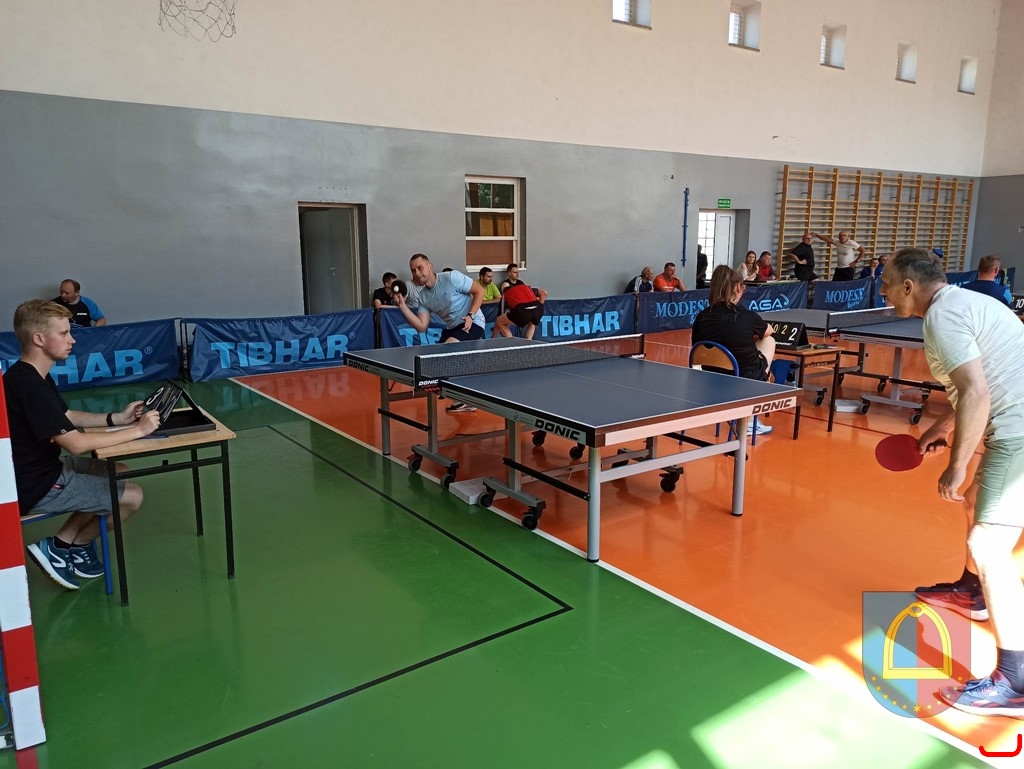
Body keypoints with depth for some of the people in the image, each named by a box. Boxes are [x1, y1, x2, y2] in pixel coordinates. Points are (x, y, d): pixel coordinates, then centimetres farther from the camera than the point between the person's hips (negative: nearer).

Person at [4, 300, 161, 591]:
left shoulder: (31, 376, 6)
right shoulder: (28, 385, -27)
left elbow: (67, 417, 17)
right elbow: (76, 443, -30)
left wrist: (117, 418, 3)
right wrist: (138, 430, -22)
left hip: (44, 468, 10)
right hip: (35, 486, -10)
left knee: (119, 473, 18)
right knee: (132, 496, -7)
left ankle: (68, 543, 15)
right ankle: (60, 548, 8)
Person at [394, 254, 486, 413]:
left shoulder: (452, 278, -16)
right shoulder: (422, 296, 0)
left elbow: (479, 291, -11)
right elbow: (421, 327, -6)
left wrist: (470, 316, -21)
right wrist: (403, 306, -14)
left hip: (472, 323, -7)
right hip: (451, 328, 7)